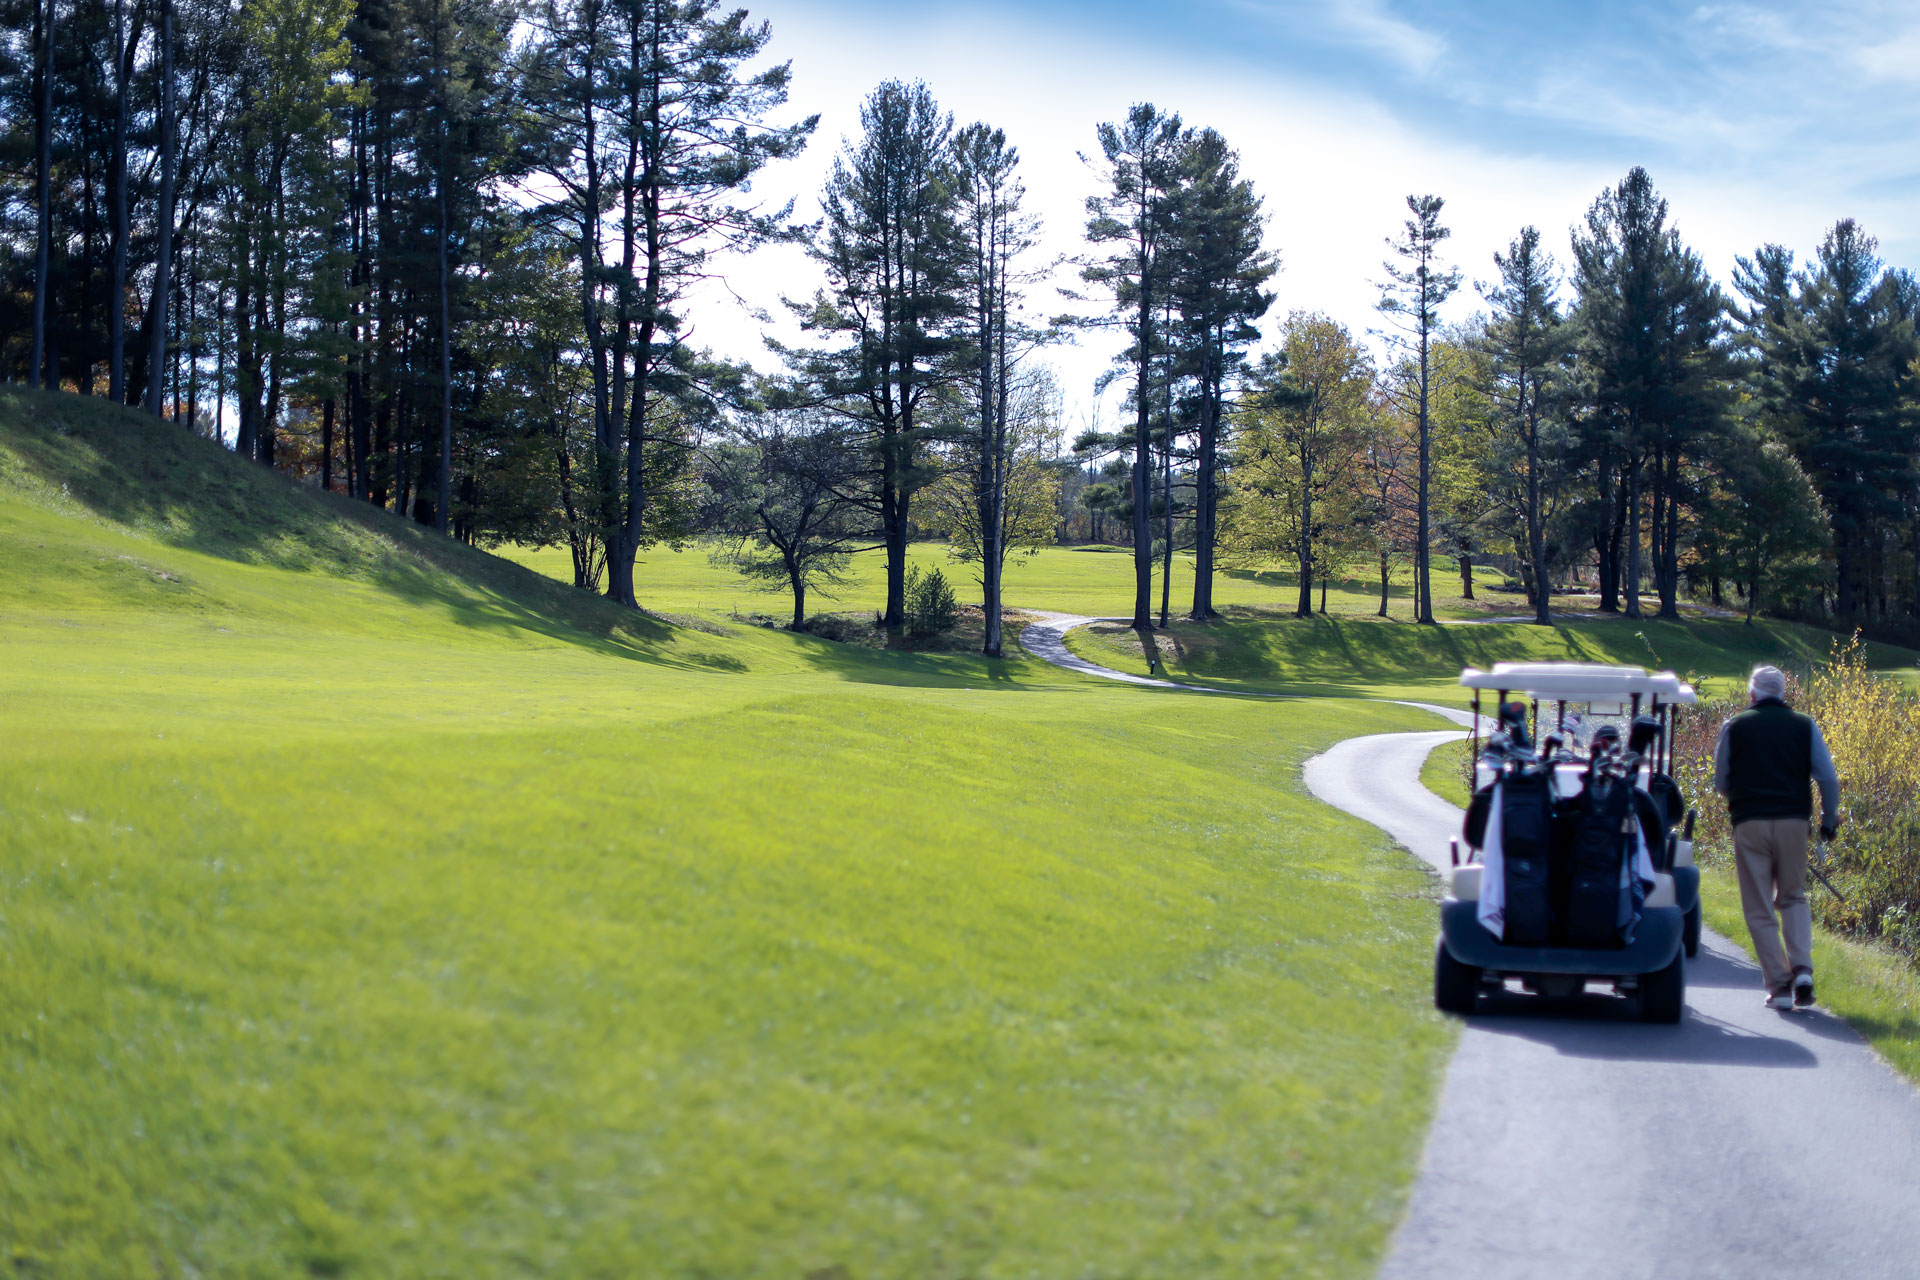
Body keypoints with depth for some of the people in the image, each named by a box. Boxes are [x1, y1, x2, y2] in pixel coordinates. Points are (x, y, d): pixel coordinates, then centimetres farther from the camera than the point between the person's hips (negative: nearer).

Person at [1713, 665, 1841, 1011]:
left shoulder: (1734, 727, 7)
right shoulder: (1805, 726, 8)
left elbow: (1720, 782, 11)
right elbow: (1828, 778, 2)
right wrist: (1829, 820, 14)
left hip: (1749, 822, -1)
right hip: (1794, 820, 2)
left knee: (1759, 908, 5)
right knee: (1793, 897, 18)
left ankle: (1779, 985, -1)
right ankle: (1802, 967, -3)